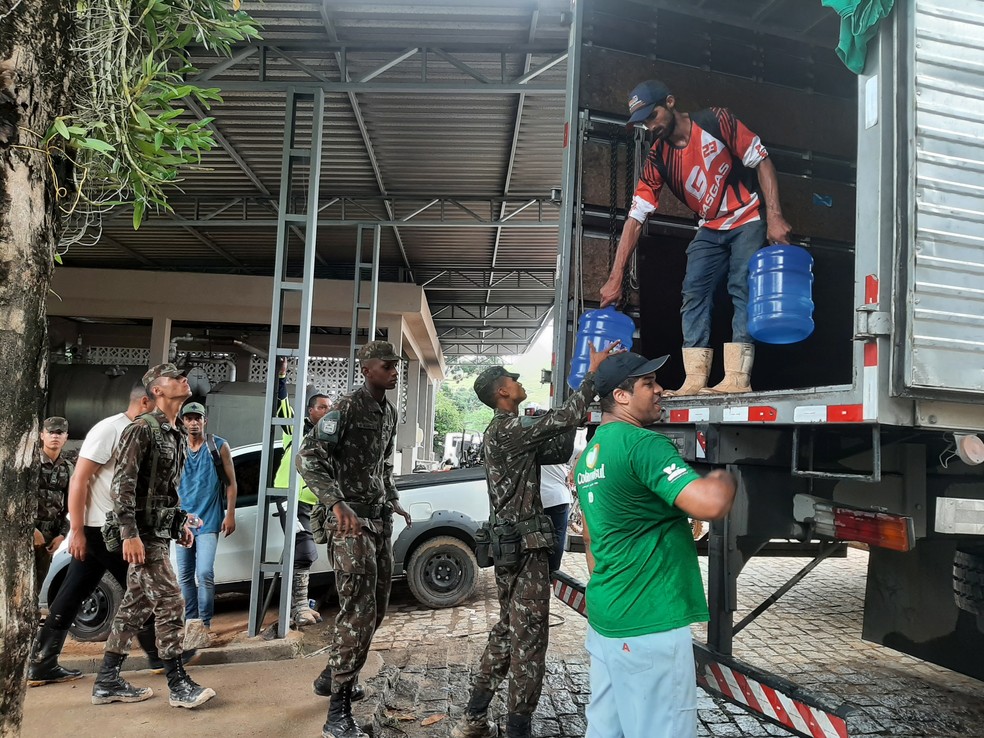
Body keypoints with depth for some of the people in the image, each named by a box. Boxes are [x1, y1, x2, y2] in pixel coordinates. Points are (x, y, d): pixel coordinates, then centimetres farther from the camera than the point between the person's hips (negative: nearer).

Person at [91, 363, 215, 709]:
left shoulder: (177, 433, 14)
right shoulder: (142, 429, -14)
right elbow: (122, 483, -19)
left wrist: (181, 522, 18)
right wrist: (129, 533, -23)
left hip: (161, 531, 9)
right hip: (144, 533, -9)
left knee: (136, 605, 13)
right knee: (170, 602, -7)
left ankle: (107, 682, 23)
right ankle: (179, 685, 2)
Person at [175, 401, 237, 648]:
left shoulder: (219, 446, -2)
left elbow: (231, 483, 0)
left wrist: (230, 515, -6)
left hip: (209, 520, -4)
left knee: (204, 573, -12)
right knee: (185, 575, 9)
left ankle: (204, 624, -1)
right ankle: (190, 621, 22)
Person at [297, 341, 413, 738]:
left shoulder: (390, 412, 11)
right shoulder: (347, 407, -14)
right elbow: (307, 457, -23)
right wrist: (337, 503, -33)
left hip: (380, 520, 8)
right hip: (351, 521, -8)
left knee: (376, 608, 16)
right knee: (358, 611, -9)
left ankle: (332, 675, 35)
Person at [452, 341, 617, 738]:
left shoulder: (507, 432, 15)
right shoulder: (507, 429, -16)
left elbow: (558, 451, 14)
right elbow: (561, 419, -24)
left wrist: (574, 416, 6)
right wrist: (592, 372, -18)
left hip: (511, 542, 10)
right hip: (524, 544, -10)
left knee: (507, 631, 18)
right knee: (528, 637, -1)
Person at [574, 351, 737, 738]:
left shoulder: (591, 453, 13)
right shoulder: (643, 443, -17)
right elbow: (712, 503, -28)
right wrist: (724, 478, -6)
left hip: (604, 617, 9)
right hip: (648, 624, -9)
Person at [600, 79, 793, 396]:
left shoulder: (717, 120, -15)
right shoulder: (657, 159, -6)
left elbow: (761, 161, -11)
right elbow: (635, 217, -10)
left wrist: (774, 216, -21)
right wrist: (615, 278, -16)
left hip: (747, 220, -4)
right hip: (710, 229, 4)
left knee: (742, 287, -16)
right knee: (694, 292, -9)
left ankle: (738, 377, -21)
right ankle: (695, 380, -14)